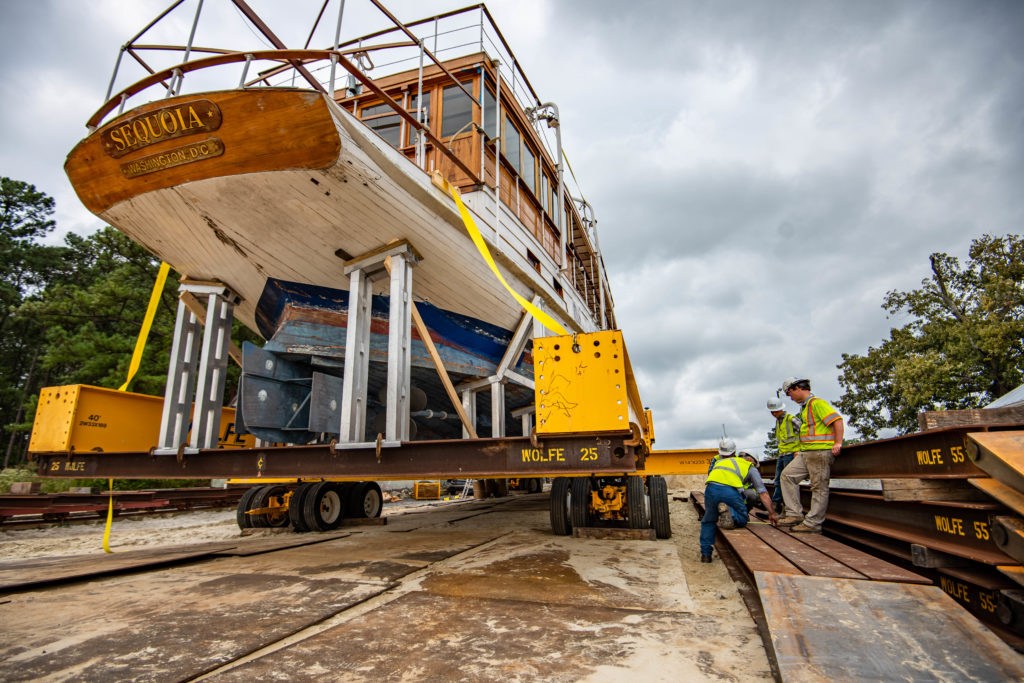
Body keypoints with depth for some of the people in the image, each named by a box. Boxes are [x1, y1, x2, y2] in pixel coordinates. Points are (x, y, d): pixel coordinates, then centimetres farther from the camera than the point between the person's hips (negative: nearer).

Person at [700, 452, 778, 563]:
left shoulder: (721, 461, 38)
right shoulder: (751, 468, 28)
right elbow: (763, 493, 23)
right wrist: (771, 513, 30)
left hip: (711, 488, 3)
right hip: (730, 490, -3)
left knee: (708, 521, 23)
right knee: (742, 519, 19)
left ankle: (705, 553, 13)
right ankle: (730, 513, -13)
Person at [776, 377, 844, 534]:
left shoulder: (817, 403, -8)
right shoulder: (805, 407, 23)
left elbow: (837, 420, -16)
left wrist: (838, 443, -22)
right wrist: (801, 450, 23)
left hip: (821, 451, -10)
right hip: (806, 453, 10)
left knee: (819, 487, -3)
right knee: (788, 475, 4)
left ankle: (812, 523, 0)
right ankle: (795, 514, 5)